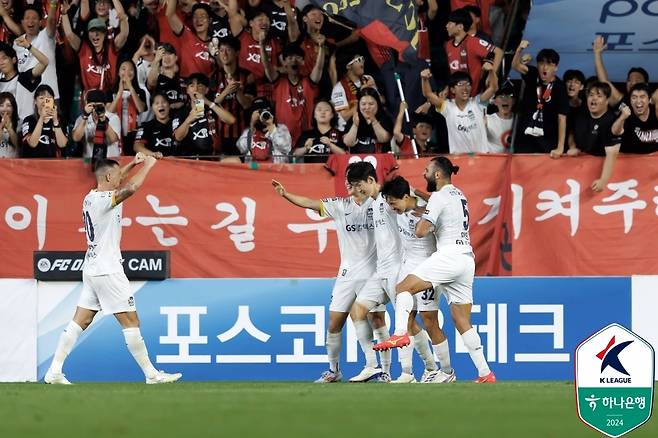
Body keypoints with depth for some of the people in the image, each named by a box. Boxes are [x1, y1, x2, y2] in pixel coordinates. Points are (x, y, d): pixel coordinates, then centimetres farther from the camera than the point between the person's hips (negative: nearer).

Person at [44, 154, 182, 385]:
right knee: (131, 321, -3)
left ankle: (54, 371, 3)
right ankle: (151, 374, 0)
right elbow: (131, 187, -34)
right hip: (107, 271, -9)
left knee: (80, 322, 8)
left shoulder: (91, 198, 10)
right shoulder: (103, 200, -17)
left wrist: (133, 164, 24)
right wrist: (147, 165, -18)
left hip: (92, 269, 9)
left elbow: (113, 180, 31)